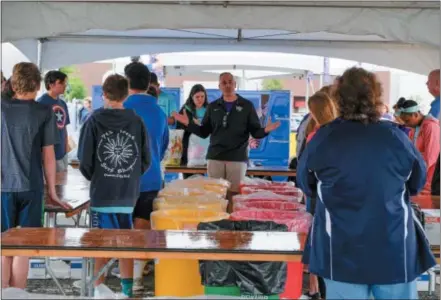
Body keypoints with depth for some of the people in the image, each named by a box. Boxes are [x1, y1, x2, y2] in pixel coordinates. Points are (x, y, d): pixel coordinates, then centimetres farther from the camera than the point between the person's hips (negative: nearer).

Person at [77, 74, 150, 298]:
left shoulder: (94, 121, -8)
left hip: (101, 193, -2)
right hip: (129, 193, 2)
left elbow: (85, 161, -7)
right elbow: (146, 161, 1)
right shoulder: (137, 122, -3)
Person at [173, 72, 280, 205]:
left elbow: (255, 132, 3)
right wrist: (188, 123, -3)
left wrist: (265, 130, -18)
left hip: (237, 158, -2)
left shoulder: (247, 105, 4)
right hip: (215, 157, 2)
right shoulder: (212, 107, 11)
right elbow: (204, 133, 11)